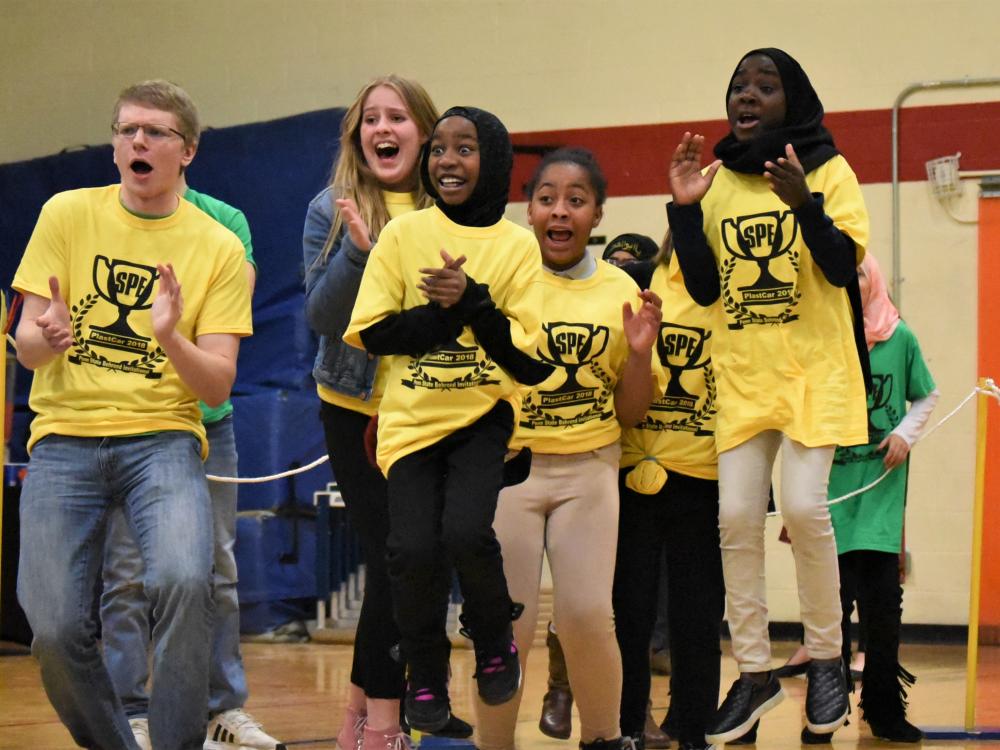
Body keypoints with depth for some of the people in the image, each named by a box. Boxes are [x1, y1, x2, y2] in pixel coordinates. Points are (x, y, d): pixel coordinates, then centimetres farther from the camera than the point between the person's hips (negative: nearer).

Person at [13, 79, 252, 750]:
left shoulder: (218, 247, 3)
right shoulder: (68, 215, 5)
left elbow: (218, 387, 0)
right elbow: (26, 346, 3)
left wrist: (170, 339, -20)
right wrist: (47, 337, -21)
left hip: (162, 436, -1)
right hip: (64, 439, 1)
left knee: (184, 581, -28)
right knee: (55, 626, -11)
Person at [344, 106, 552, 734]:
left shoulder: (517, 246, 0)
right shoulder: (404, 234, 2)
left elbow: (532, 360, -5)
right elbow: (371, 331, -2)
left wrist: (473, 301, -17)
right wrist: (446, 309, -13)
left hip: (484, 417, -1)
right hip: (411, 419, 1)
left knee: (466, 533, -23)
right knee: (415, 548, -14)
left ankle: (495, 645, 9)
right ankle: (425, 680, 13)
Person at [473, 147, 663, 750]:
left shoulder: (621, 292, 4)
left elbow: (629, 412, 9)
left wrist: (640, 351, -9)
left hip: (589, 472, 1)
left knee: (587, 615, -10)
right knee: (507, 626, -3)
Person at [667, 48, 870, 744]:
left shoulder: (828, 171, -1)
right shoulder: (719, 181, 9)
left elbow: (843, 268, -10)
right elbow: (704, 288, 7)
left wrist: (805, 202, -25)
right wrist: (685, 209, -6)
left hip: (814, 371, -4)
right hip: (741, 374, 4)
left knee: (804, 506, -14)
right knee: (737, 518, -2)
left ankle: (827, 658, 5)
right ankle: (754, 672, 9)